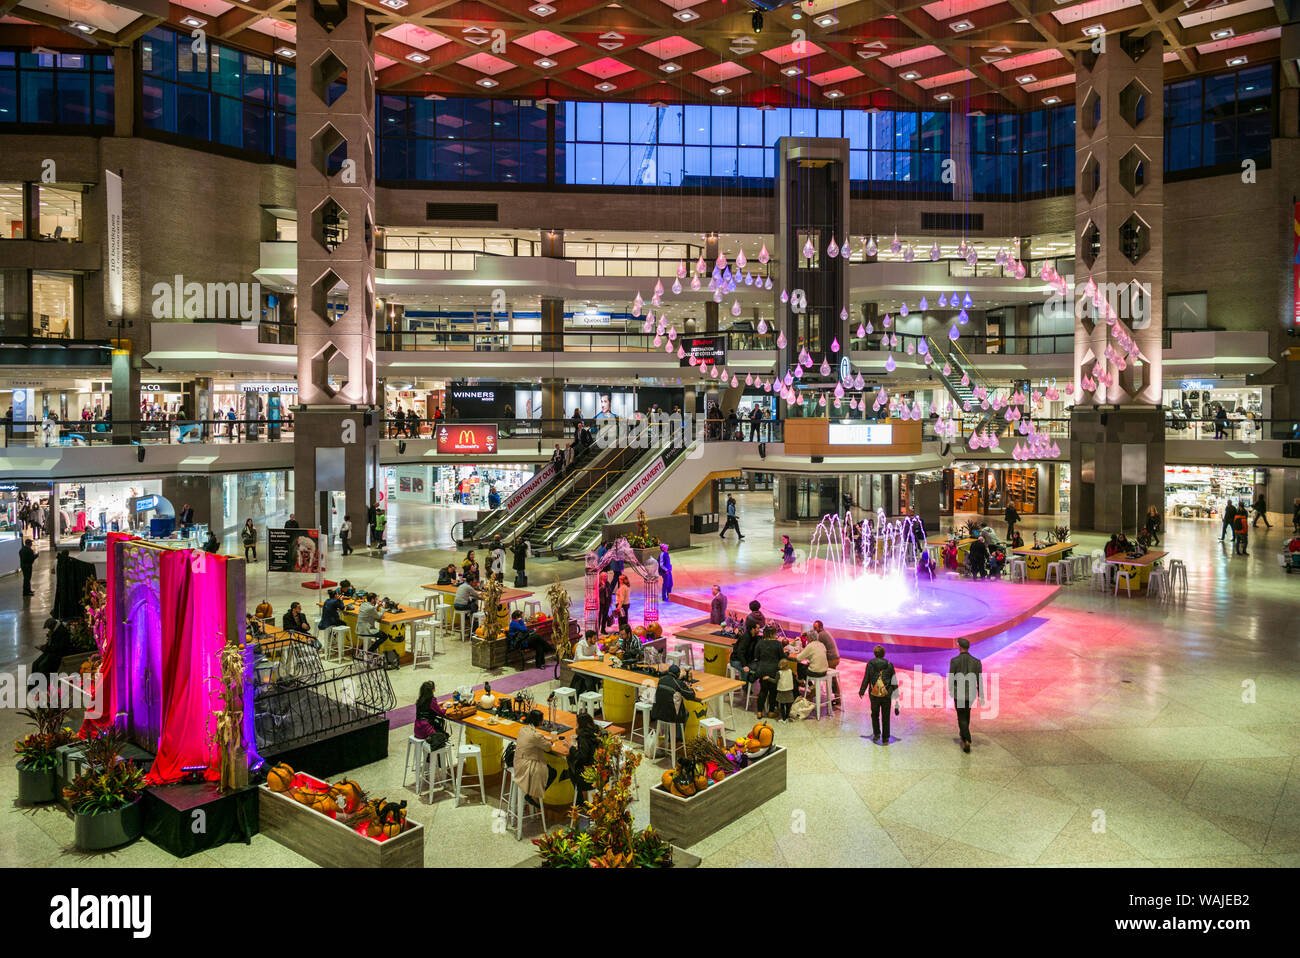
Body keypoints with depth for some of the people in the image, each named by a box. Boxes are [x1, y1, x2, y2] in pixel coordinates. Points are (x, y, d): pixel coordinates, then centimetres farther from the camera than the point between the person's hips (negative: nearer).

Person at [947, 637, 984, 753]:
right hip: (971, 693, 3)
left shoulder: (954, 661, -12)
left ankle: (967, 740, -14)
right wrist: (981, 696, 1)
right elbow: (979, 680, -6)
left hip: (958, 693, -3)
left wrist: (950, 690, 13)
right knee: (967, 711, 29)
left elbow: (951, 677, -4)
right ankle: (964, 733, 44)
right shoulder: (976, 661, -6)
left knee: (962, 717, 3)